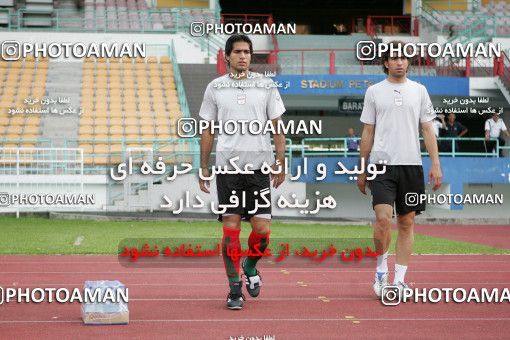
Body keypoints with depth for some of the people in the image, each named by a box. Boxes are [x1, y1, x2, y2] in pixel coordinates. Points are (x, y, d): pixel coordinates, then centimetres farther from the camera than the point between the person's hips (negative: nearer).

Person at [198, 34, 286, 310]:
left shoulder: (266, 85, 6)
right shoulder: (215, 88, 6)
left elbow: (277, 126, 9)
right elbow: (207, 130, 10)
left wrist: (280, 162, 1)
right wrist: (204, 168, 6)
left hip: (259, 166, 0)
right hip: (227, 166, 0)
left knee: (262, 229, -4)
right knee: (230, 228, -3)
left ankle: (250, 266, 26)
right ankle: (235, 289, 5)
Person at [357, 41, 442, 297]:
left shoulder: (419, 91, 9)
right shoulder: (374, 92, 5)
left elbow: (427, 129, 9)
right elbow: (367, 133, 8)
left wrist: (435, 164, 0)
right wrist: (362, 170, 7)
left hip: (411, 165, 2)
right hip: (382, 164, -2)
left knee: (407, 223, 4)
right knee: (383, 218, -16)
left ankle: (399, 280, 11)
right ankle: (381, 270, 4)